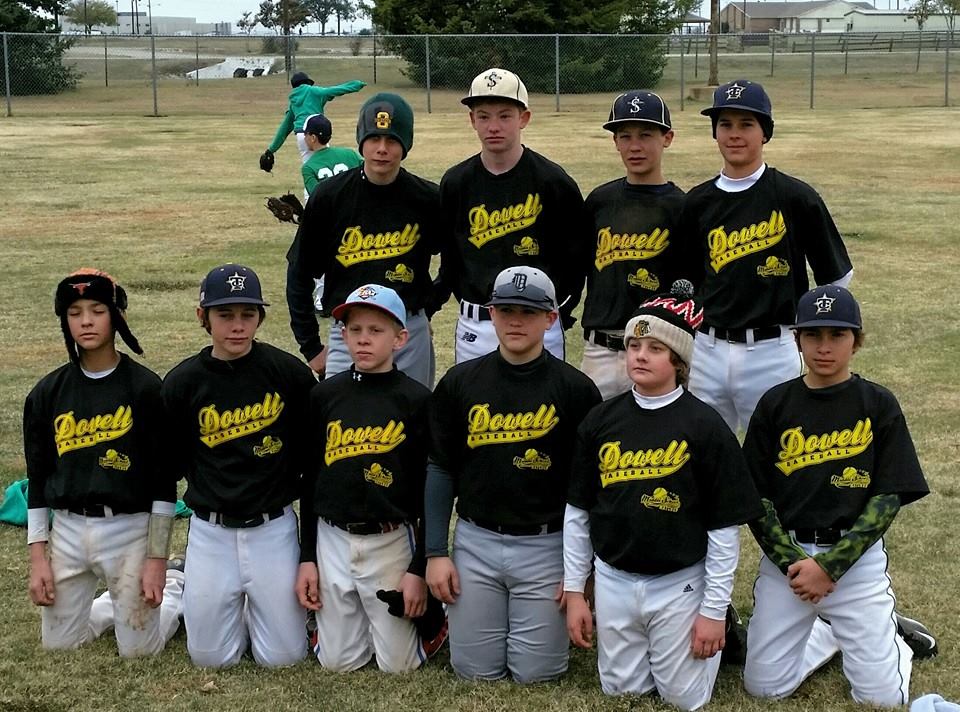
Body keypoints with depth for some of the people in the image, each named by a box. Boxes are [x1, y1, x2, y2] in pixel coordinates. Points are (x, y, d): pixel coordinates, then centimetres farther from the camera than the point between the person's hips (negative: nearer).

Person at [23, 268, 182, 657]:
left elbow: (164, 479, -8)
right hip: (67, 530, 4)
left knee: (139, 649, 2)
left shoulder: (145, 387, -8)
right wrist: (37, 557, 2)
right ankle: (122, 602, 36)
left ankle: (177, 592, 32)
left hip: (130, 529, -4)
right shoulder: (48, 392, 3)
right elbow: (38, 479, 7)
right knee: (57, 644, 10)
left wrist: (157, 558, -11)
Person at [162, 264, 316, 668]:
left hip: (274, 527, -1)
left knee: (282, 655, 1)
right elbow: (171, 464, 6)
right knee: (210, 656, 4)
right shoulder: (182, 383, -5)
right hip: (211, 532, 1)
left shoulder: (290, 374, -7)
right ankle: (237, 605, 34)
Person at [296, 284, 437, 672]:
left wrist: (420, 568, -9)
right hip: (332, 540, 3)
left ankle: (426, 609, 31)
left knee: (397, 664, 3)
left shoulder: (418, 400, -7)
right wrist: (307, 557, 5)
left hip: (392, 542, -3)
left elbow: (431, 490, -6)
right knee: (337, 661, 8)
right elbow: (310, 479, 8)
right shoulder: (324, 395, 2)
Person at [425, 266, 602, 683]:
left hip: (546, 546, -2)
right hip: (475, 542, 2)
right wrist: (435, 553, 0)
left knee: (536, 672, 3)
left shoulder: (576, 390, -6)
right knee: (475, 670, 6)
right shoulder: (460, 383, 1)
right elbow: (440, 470, 5)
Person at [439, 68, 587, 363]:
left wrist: (558, 313, -1)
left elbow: (576, 258, 0)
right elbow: (450, 255, 12)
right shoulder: (456, 183, 4)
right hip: (473, 328, 3)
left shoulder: (553, 181, -5)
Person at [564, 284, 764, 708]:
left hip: (680, 584, -3)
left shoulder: (705, 426, -11)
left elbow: (725, 526, -8)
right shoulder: (600, 421, 0)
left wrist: (715, 609, -8)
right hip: (613, 582, 4)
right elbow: (577, 513, 7)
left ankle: (722, 629, 32)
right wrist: (574, 591, 6)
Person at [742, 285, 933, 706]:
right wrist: (792, 562, -12)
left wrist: (830, 566, -14)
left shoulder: (878, 405, -3)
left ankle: (890, 631, 29)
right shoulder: (776, 404, 1)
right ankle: (827, 634, 28)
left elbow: (888, 498, -6)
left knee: (883, 697, -3)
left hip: (856, 556, -2)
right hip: (786, 554, 2)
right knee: (764, 686, 2)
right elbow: (755, 496, 0)